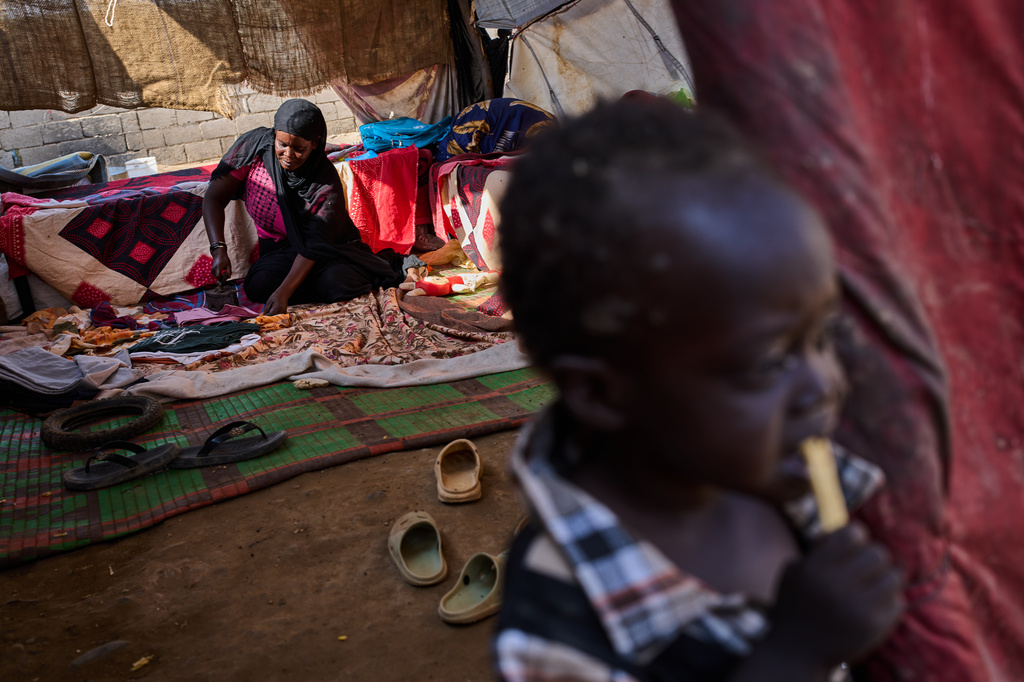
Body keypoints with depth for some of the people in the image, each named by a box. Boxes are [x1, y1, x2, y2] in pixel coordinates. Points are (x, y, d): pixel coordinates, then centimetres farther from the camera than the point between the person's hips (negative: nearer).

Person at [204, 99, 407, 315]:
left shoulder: (326, 181, -24)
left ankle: (381, 264, -4)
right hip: (278, 247, 4)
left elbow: (313, 245, -27)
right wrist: (218, 249, -28)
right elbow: (214, 198, -12)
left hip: (330, 247, -4)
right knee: (259, 286, -29)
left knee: (335, 283, -36)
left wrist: (283, 292, -39)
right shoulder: (253, 146, -16)